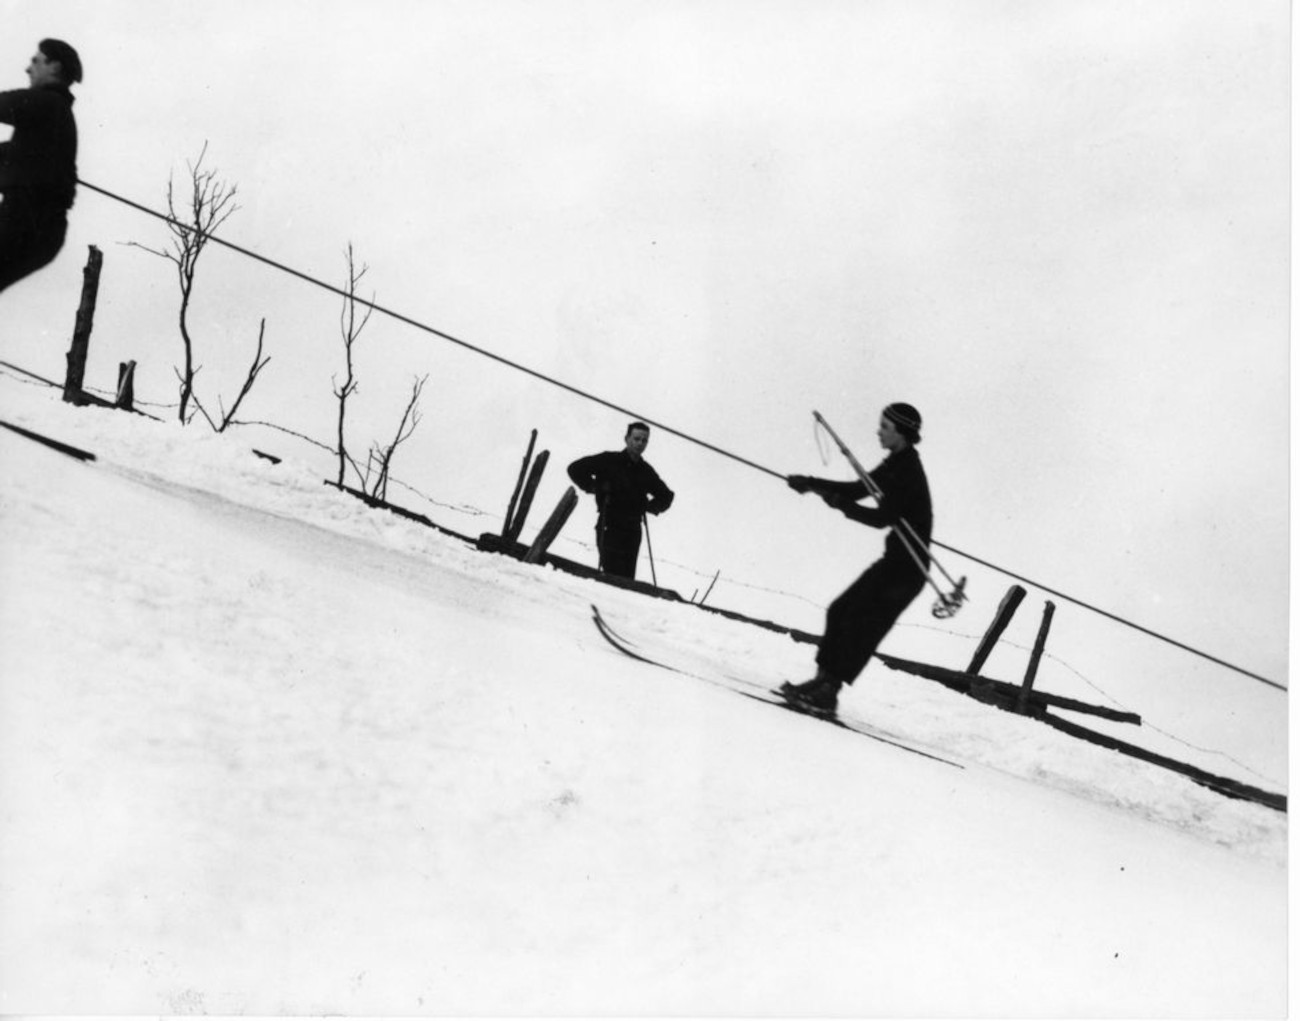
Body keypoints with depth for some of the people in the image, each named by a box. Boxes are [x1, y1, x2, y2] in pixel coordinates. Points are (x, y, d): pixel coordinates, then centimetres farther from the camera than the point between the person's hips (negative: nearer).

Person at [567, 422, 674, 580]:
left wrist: (651, 506, 8)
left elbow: (666, 496, 27)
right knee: (614, 576, -17)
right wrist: (595, 486, -10)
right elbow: (576, 469, -1)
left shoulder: (646, 471, 15)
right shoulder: (610, 460, 0)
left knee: (627, 578, -1)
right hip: (609, 527, -5)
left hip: (632, 530, 5)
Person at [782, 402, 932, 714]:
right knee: (842, 611, 6)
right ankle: (824, 680, 7)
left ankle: (827, 690, -10)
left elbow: (883, 517, -23)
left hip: (908, 567, -9)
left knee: (861, 624, -11)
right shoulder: (895, 465, 12)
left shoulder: (908, 472, -17)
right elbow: (858, 489, 17)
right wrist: (812, 484, 9)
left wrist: (842, 504, -25)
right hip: (895, 560, 9)